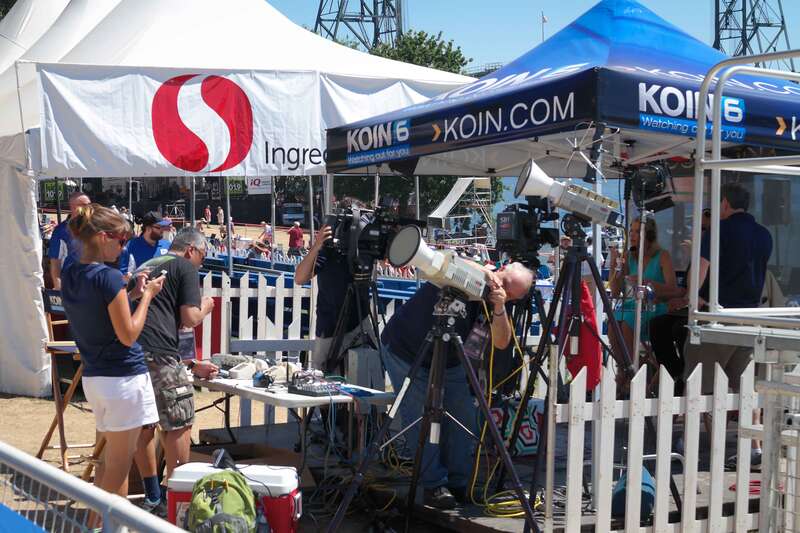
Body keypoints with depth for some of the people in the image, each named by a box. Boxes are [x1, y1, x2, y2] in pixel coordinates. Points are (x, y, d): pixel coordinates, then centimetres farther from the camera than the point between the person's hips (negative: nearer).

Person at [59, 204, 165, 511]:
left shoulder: (69, 275, 6)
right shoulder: (109, 278, -19)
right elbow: (128, 335, -16)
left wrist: (133, 293, 11)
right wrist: (147, 295, -6)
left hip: (93, 378, 8)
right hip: (123, 378, -8)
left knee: (110, 460, 19)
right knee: (118, 468, 2)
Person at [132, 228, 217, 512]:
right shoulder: (185, 267, 4)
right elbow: (190, 319, -6)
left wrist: (192, 365, 33)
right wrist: (205, 307, 19)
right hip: (157, 356, -8)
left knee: (144, 425, 18)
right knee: (179, 424, 4)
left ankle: (152, 496, 27)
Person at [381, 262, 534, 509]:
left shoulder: (492, 302, -10)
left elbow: (501, 342, -19)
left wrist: (499, 308, -36)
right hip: (405, 351, -6)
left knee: (464, 417, 2)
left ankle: (458, 484, 14)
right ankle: (434, 485, -3)